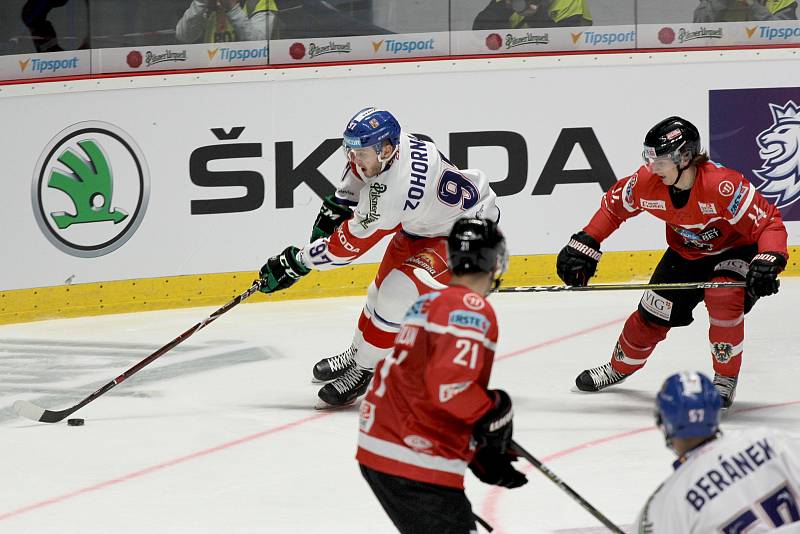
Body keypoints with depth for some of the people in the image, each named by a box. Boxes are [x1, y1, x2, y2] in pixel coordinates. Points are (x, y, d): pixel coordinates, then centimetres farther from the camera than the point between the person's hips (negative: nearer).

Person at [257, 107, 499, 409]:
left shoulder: (392, 192, -39)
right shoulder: (385, 144, -18)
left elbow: (348, 245, -30)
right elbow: (359, 170, 10)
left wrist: (295, 263, -22)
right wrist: (336, 206, 8)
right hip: (419, 227, 10)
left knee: (399, 293, -24)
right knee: (382, 290, 19)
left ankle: (363, 371, -7)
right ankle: (357, 354, 41)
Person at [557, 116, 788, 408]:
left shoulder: (722, 186, -39)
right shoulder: (648, 181, -23)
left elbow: (768, 222, -35)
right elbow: (614, 205, -3)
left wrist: (768, 263, -50)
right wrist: (584, 244, -7)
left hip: (735, 249, -5)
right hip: (686, 251, 5)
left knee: (723, 299, -31)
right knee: (652, 315, 7)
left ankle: (725, 380, -10)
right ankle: (619, 367, 37)